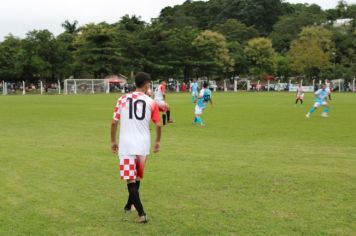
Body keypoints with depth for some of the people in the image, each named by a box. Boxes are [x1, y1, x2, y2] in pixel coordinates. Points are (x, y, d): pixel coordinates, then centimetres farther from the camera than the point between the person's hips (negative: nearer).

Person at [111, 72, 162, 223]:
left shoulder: (123, 99, 1)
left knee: (130, 179, 2)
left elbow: (114, 122, 0)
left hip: (126, 144, -1)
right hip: (143, 145, 1)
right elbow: (158, 124, -1)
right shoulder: (151, 102, 0)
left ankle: (141, 213, -7)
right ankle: (129, 205, 37)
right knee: (137, 177, 22)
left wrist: (113, 141, 12)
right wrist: (158, 141, 15)